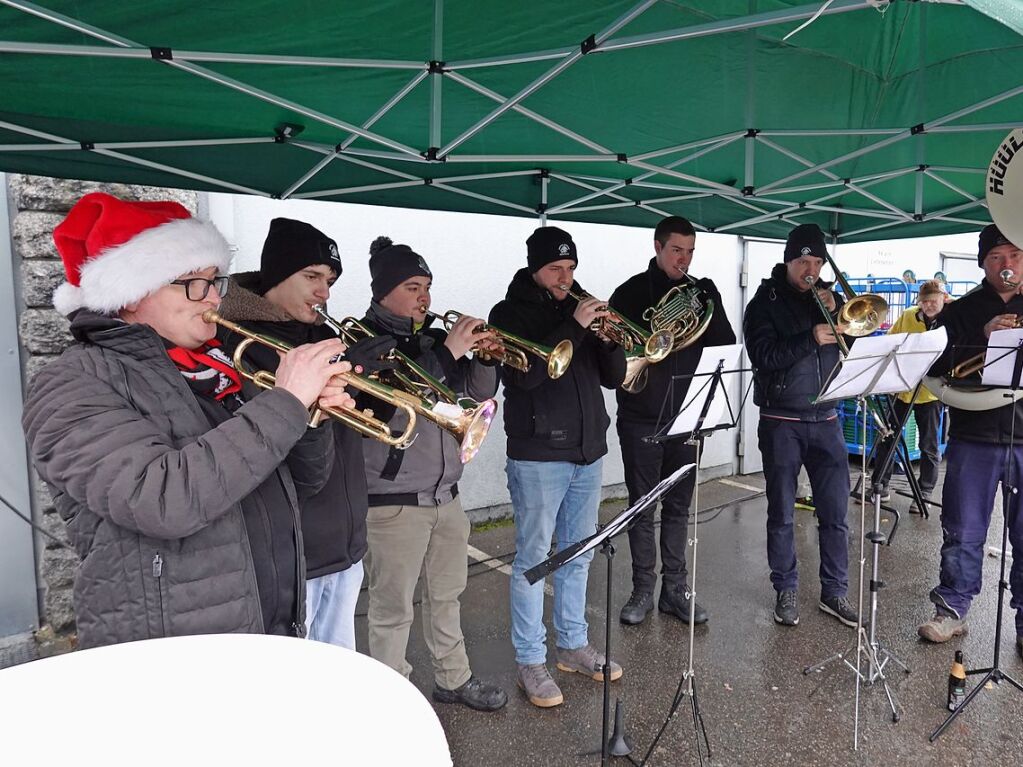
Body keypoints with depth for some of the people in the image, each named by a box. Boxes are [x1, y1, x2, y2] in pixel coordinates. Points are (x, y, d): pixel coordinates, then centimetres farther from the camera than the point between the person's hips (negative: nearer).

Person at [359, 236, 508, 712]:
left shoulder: (432, 338, 9)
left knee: (447, 594, 20)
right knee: (393, 608, 4)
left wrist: (484, 358, -7)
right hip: (394, 501, -7)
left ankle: (453, 678, 37)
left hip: (445, 493, 7)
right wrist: (447, 354, -25)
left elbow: (477, 393, 12)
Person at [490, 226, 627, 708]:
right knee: (533, 559, 2)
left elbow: (614, 377, 8)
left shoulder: (579, 309, 12)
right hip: (537, 456, -6)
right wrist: (574, 326, -21)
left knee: (577, 555, 15)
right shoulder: (511, 313, -4)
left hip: (587, 452, 6)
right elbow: (524, 373, -21)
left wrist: (607, 336, -10)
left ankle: (573, 645, 30)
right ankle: (530, 662, 14)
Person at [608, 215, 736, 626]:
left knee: (678, 507, 10)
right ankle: (643, 590, 18)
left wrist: (711, 303, -12)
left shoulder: (700, 293, 8)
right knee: (642, 508, 6)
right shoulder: (631, 292, -1)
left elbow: (726, 346, 1)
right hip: (641, 419, -3)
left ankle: (675, 589, 22)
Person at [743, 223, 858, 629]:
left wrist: (836, 309, -10)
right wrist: (811, 338, -24)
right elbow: (763, 356, -15)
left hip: (825, 419, 3)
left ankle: (834, 592, 19)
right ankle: (786, 591, 19)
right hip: (782, 422, -3)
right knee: (782, 514, 5)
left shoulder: (827, 296, 11)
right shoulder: (765, 303, -1)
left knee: (835, 512, 6)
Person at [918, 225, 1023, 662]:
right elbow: (937, 365, -5)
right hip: (974, 437, -1)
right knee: (963, 533, 7)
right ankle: (952, 610, 20)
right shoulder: (961, 311, 6)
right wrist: (983, 339, -19)